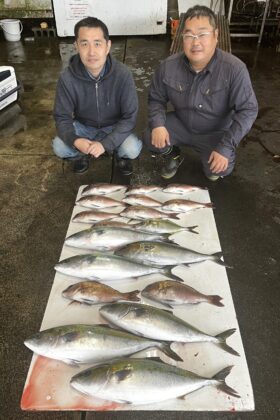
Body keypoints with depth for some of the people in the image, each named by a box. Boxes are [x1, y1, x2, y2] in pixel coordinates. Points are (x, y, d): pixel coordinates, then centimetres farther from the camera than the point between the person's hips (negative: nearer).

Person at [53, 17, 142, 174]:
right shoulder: (67, 78, -22)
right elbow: (62, 117, -14)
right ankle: (82, 154, 11)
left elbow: (130, 117, -23)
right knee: (59, 147, -23)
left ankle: (121, 154, 9)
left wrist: (105, 144, -35)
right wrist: (75, 140, -36)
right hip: (83, 126, 2)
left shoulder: (123, 74, -25)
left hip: (114, 127, -1)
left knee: (132, 149, -29)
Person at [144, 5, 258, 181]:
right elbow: (156, 99, -2)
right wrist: (157, 124, -24)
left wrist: (225, 147, -29)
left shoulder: (235, 68, -25)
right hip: (181, 125, 2)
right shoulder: (168, 66, -16)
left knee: (220, 169, -23)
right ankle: (174, 156, 14)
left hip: (215, 133, -2)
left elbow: (248, 110, -21)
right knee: (151, 138, -21)